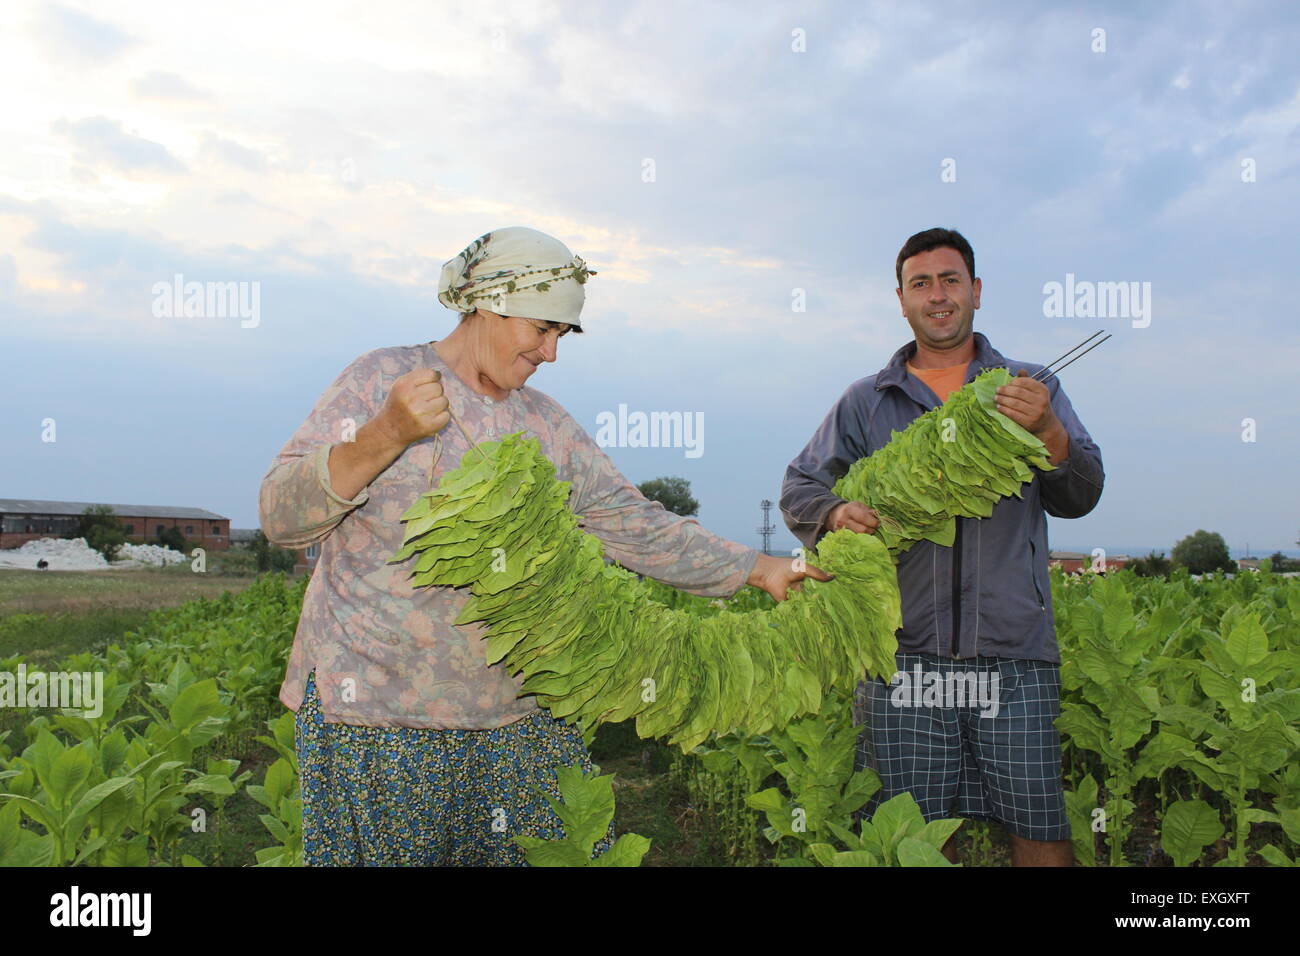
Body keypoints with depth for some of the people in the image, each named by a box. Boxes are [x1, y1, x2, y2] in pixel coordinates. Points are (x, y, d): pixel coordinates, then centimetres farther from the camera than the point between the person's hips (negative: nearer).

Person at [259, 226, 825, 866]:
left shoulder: (547, 425, 11)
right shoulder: (381, 379, -4)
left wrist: (756, 568, 4)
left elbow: (639, 528, 10)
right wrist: (385, 435, -27)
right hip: (376, 712, -4)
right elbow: (281, 517, -11)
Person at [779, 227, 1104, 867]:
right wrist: (837, 513, -9)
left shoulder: (1033, 390, 13)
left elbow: (1080, 499, 5)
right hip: (905, 655, 1)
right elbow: (798, 488, 14)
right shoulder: (865, 403, 14)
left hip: (1015, 653, 0)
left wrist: (1048, 433, -16)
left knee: (1040, 829, 2)